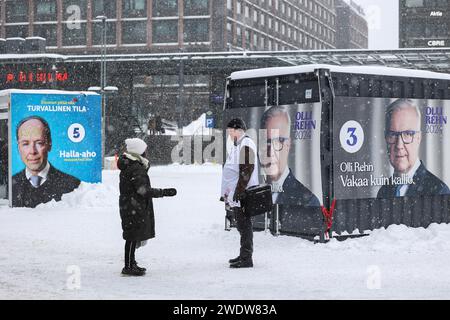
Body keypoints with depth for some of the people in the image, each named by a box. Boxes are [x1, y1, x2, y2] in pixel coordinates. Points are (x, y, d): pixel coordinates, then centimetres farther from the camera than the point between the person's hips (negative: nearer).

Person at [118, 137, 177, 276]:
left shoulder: (129, 165, 12)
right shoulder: (136, 169, -20)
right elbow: (143, 190, -23)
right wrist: (164, 192, -21)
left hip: (129, 206, 10)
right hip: (134, 208, -10)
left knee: (134, 236, 18)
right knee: (133, 236, -4)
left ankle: (131, 263, 27)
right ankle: (128, 267, 1)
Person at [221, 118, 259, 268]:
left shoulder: (246, 144, -12)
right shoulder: (238, 145, 20)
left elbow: (247, 169, -20)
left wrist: (239, 191, -22)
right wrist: (227, 193, 26)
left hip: (243, 193, -10)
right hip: (236, 194, 10)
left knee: (244, 225, -8)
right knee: (242, 225, 15)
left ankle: (246, 259, -7)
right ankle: (244, 255, 23)